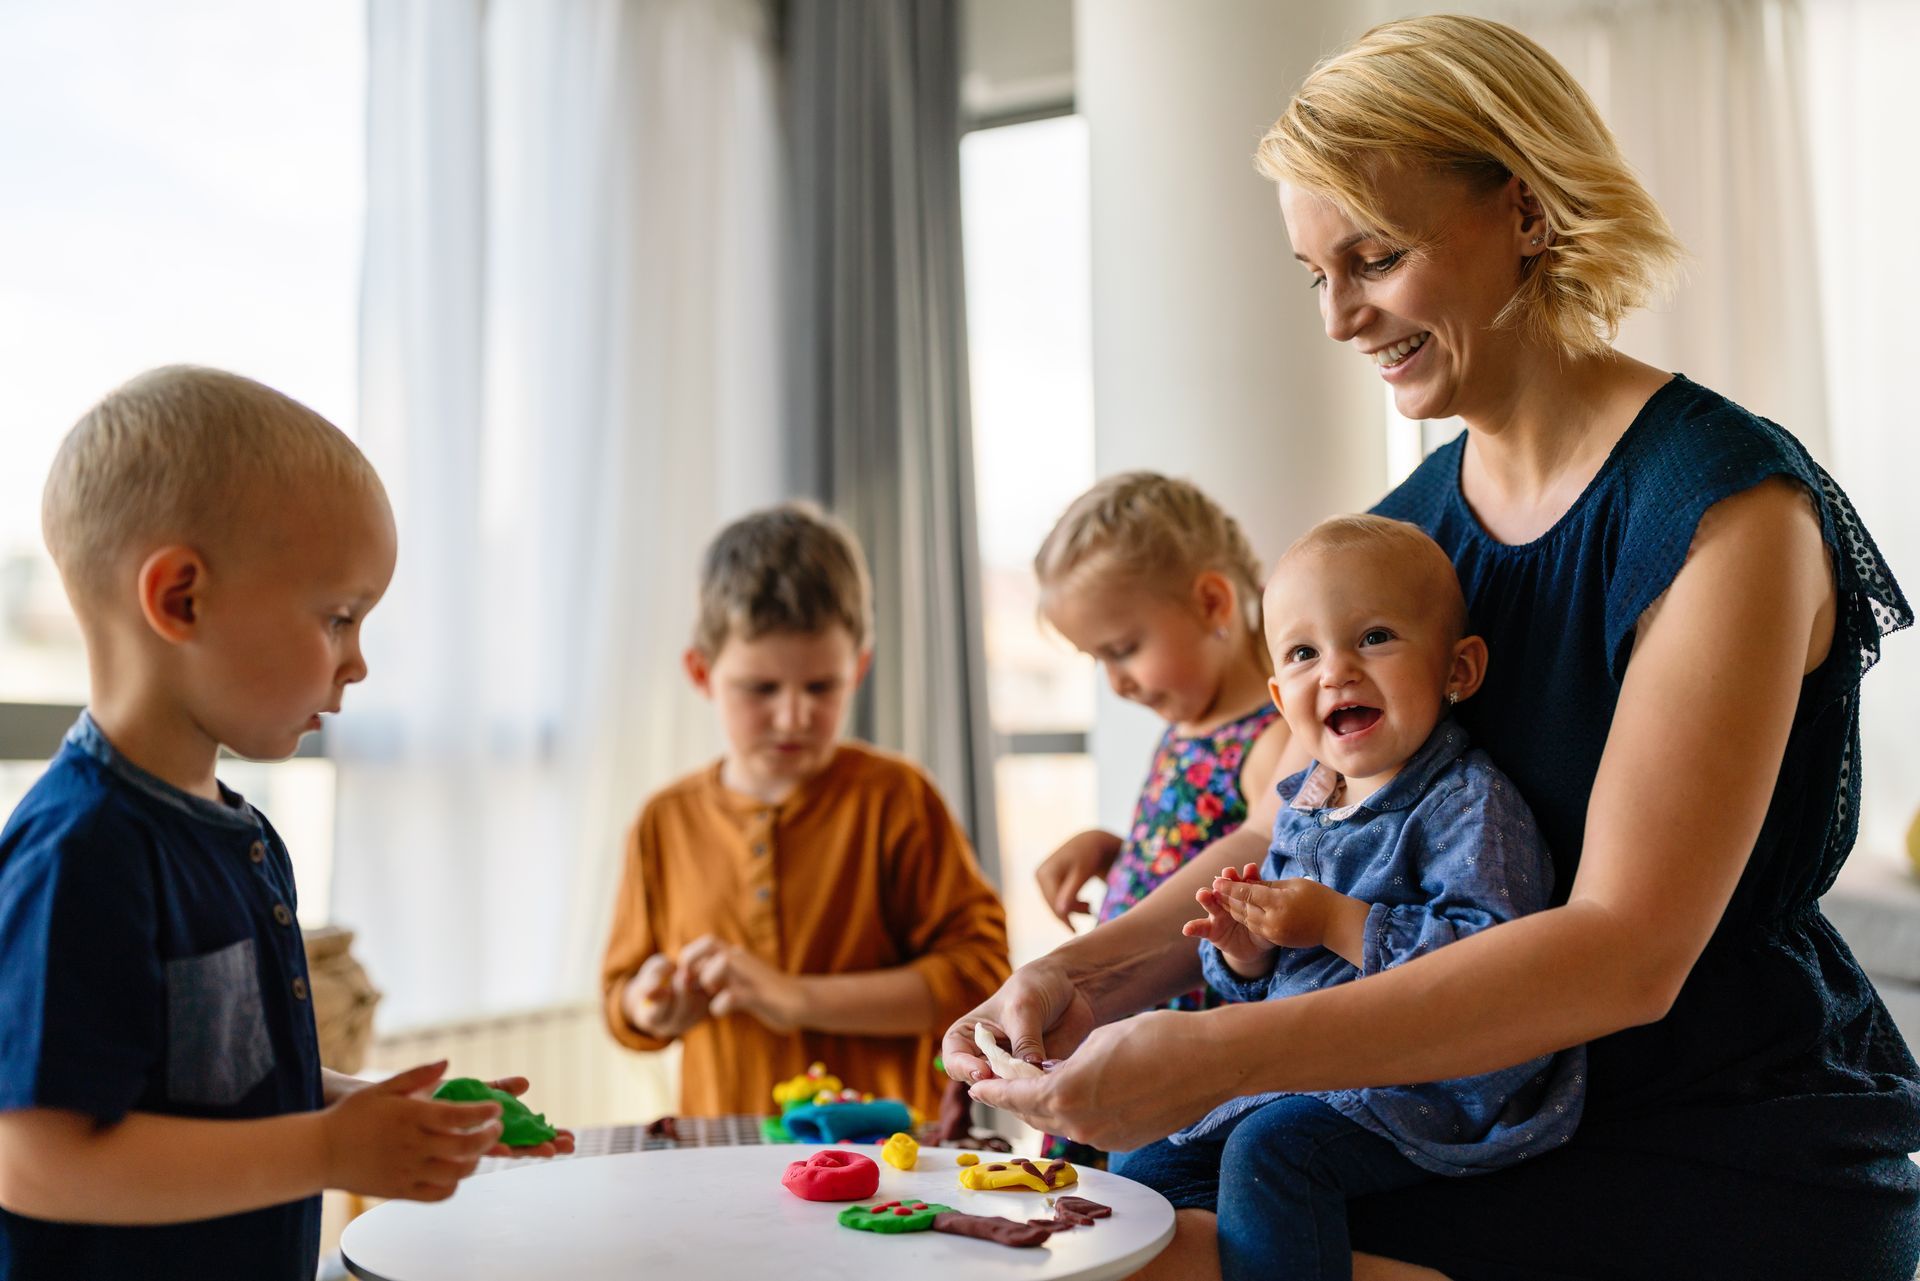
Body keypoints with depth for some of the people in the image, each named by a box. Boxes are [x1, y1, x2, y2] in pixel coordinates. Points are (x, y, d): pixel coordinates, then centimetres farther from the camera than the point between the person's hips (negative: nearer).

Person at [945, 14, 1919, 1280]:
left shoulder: (1726, 507, -16)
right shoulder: (1412, 525, 7)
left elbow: (1628, 950, -24)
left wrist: (1216, 1055, -31)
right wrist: (1093, 969, -11)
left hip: (1729, 1170, -6)